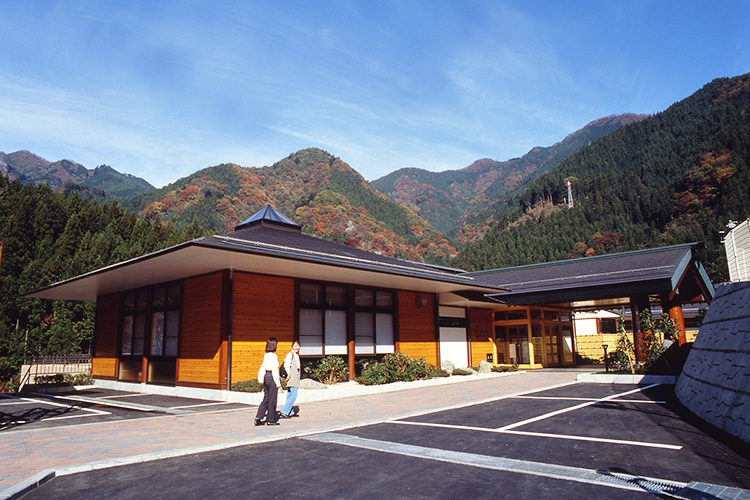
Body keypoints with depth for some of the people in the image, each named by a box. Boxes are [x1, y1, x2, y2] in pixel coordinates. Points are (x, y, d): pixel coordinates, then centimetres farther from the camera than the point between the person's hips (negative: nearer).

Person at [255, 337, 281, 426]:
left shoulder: (266, 355, 9)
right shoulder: (273, 356, -15)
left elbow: (263, 367, 13)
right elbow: (274, 370, -16)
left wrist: (261, 378, 19)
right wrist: (278, 382, -12)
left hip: (266, 376, 8)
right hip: (272, 377, -8)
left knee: (266, 398, 14)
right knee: (272, 399, 3)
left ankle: (258, 418, 11)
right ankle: (270, 420, 11)